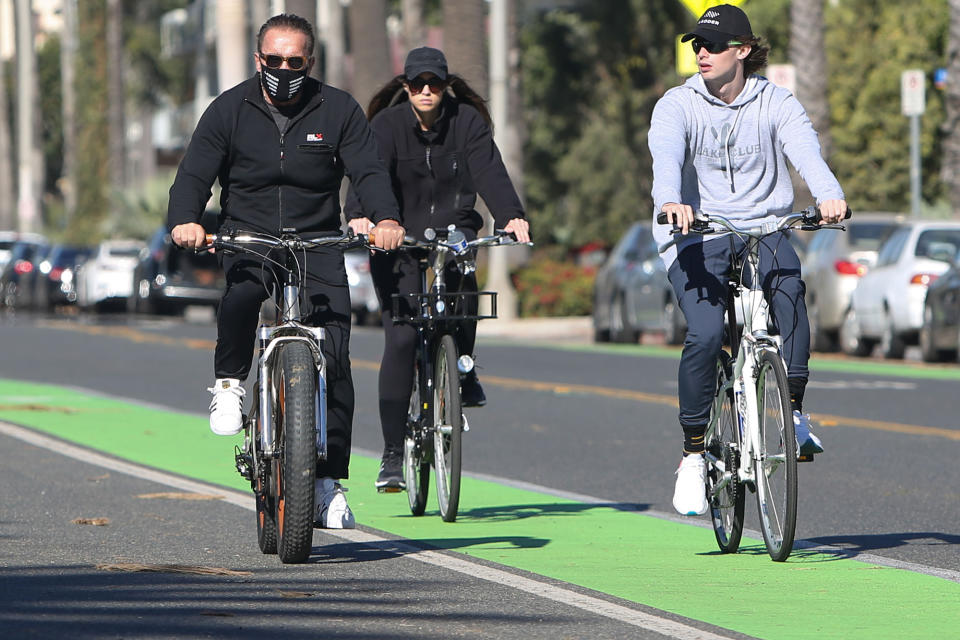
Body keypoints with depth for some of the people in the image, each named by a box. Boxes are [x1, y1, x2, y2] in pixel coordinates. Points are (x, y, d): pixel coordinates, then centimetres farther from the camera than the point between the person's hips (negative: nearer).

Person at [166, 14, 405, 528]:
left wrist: (386, 219, -26)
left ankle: (328, 481, -5)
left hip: (318, 242, 1)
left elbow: (368, 172, -6)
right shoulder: (230, 110, 2)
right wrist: (185, 220, -25)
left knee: (333, 357, -12)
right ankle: (229, 384, -11)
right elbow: (195, 174, -3)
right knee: (241, 292, -37)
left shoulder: (338, 111, 2)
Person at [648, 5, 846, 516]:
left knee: (788, 286, -33)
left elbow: (804, 149, -17)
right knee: (705, 334, -22)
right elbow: (666, 154, -21)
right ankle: (693, 455, -7)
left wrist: (829, 195, -39)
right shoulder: (677, 105, -1)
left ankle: (795, 411, -26)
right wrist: (672, 201, -44)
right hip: (695, 232, -1)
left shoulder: (775, 103, 2)